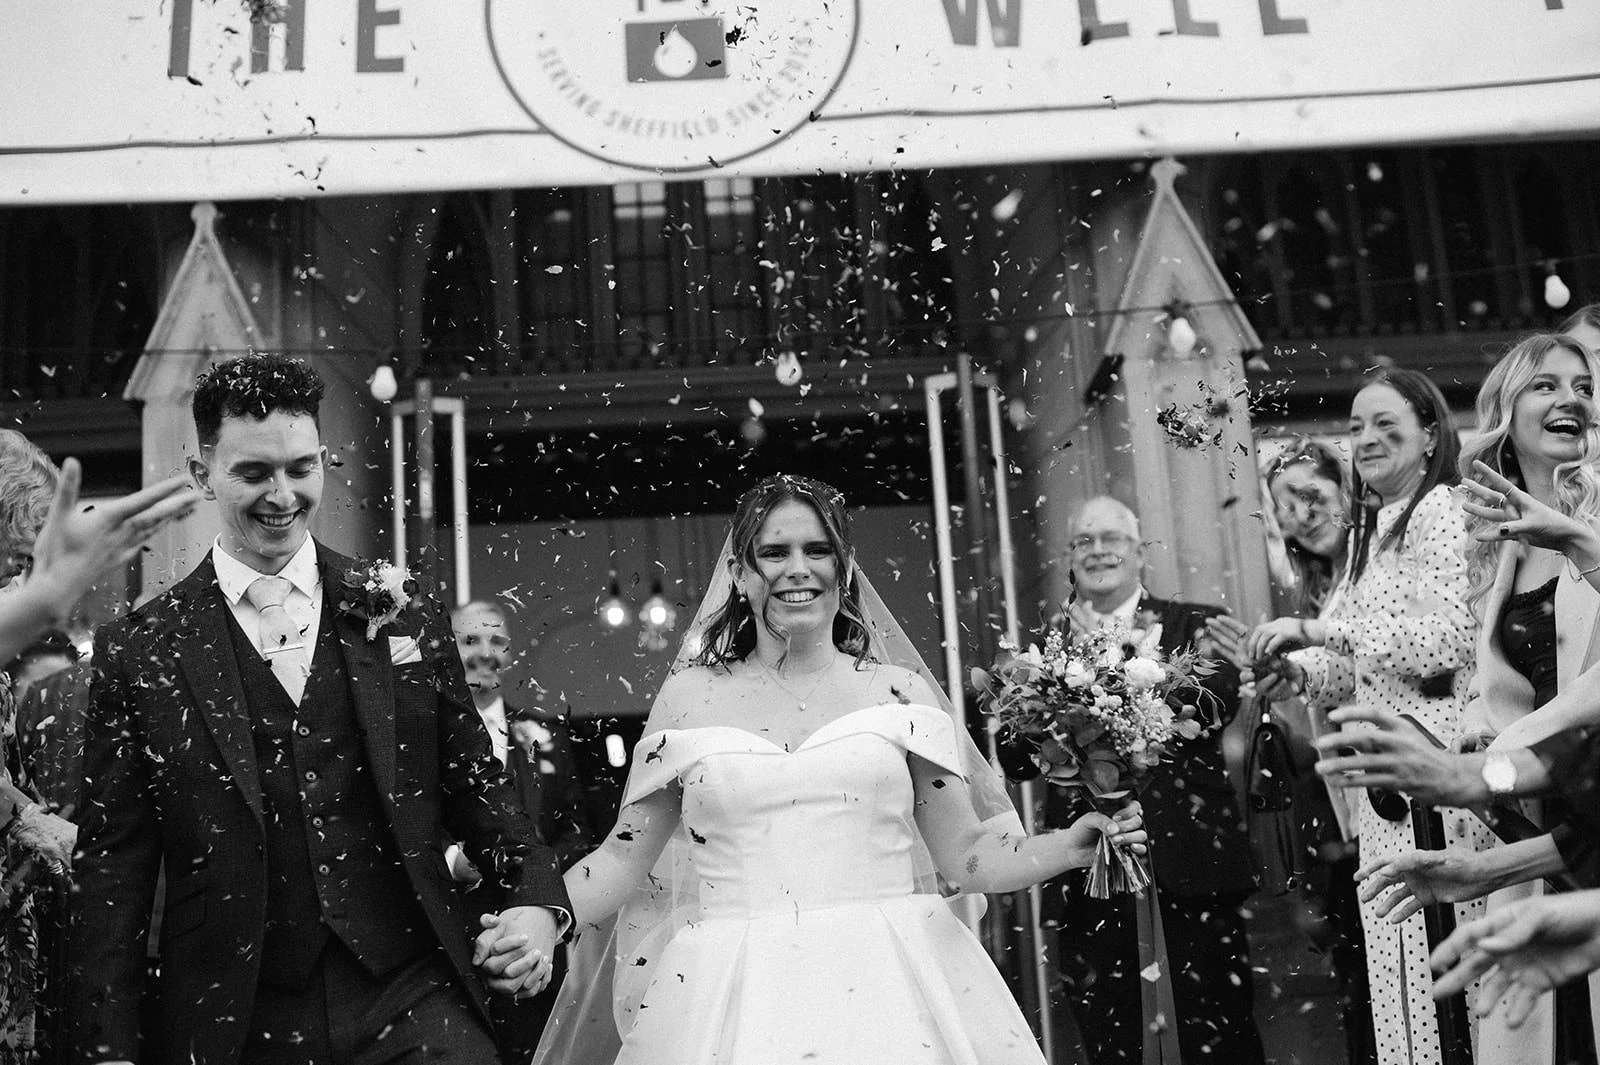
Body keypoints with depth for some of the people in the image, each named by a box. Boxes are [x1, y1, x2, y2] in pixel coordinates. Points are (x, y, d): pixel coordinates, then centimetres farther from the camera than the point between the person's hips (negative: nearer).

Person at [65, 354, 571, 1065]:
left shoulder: (406, 618, 6)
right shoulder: (137, 652, 1)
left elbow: (476, 789, 11)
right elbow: (112, 873, 1)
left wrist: (536, 900, -5)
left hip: (415, 1006, 1)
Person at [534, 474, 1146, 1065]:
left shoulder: (899, 691, 4)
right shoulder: (689, 696, 5)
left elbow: (966, 855, 5)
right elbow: (623, 861, 8)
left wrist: (1074, 845, -9)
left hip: (886, 988, 0)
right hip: (735, 999, 0)